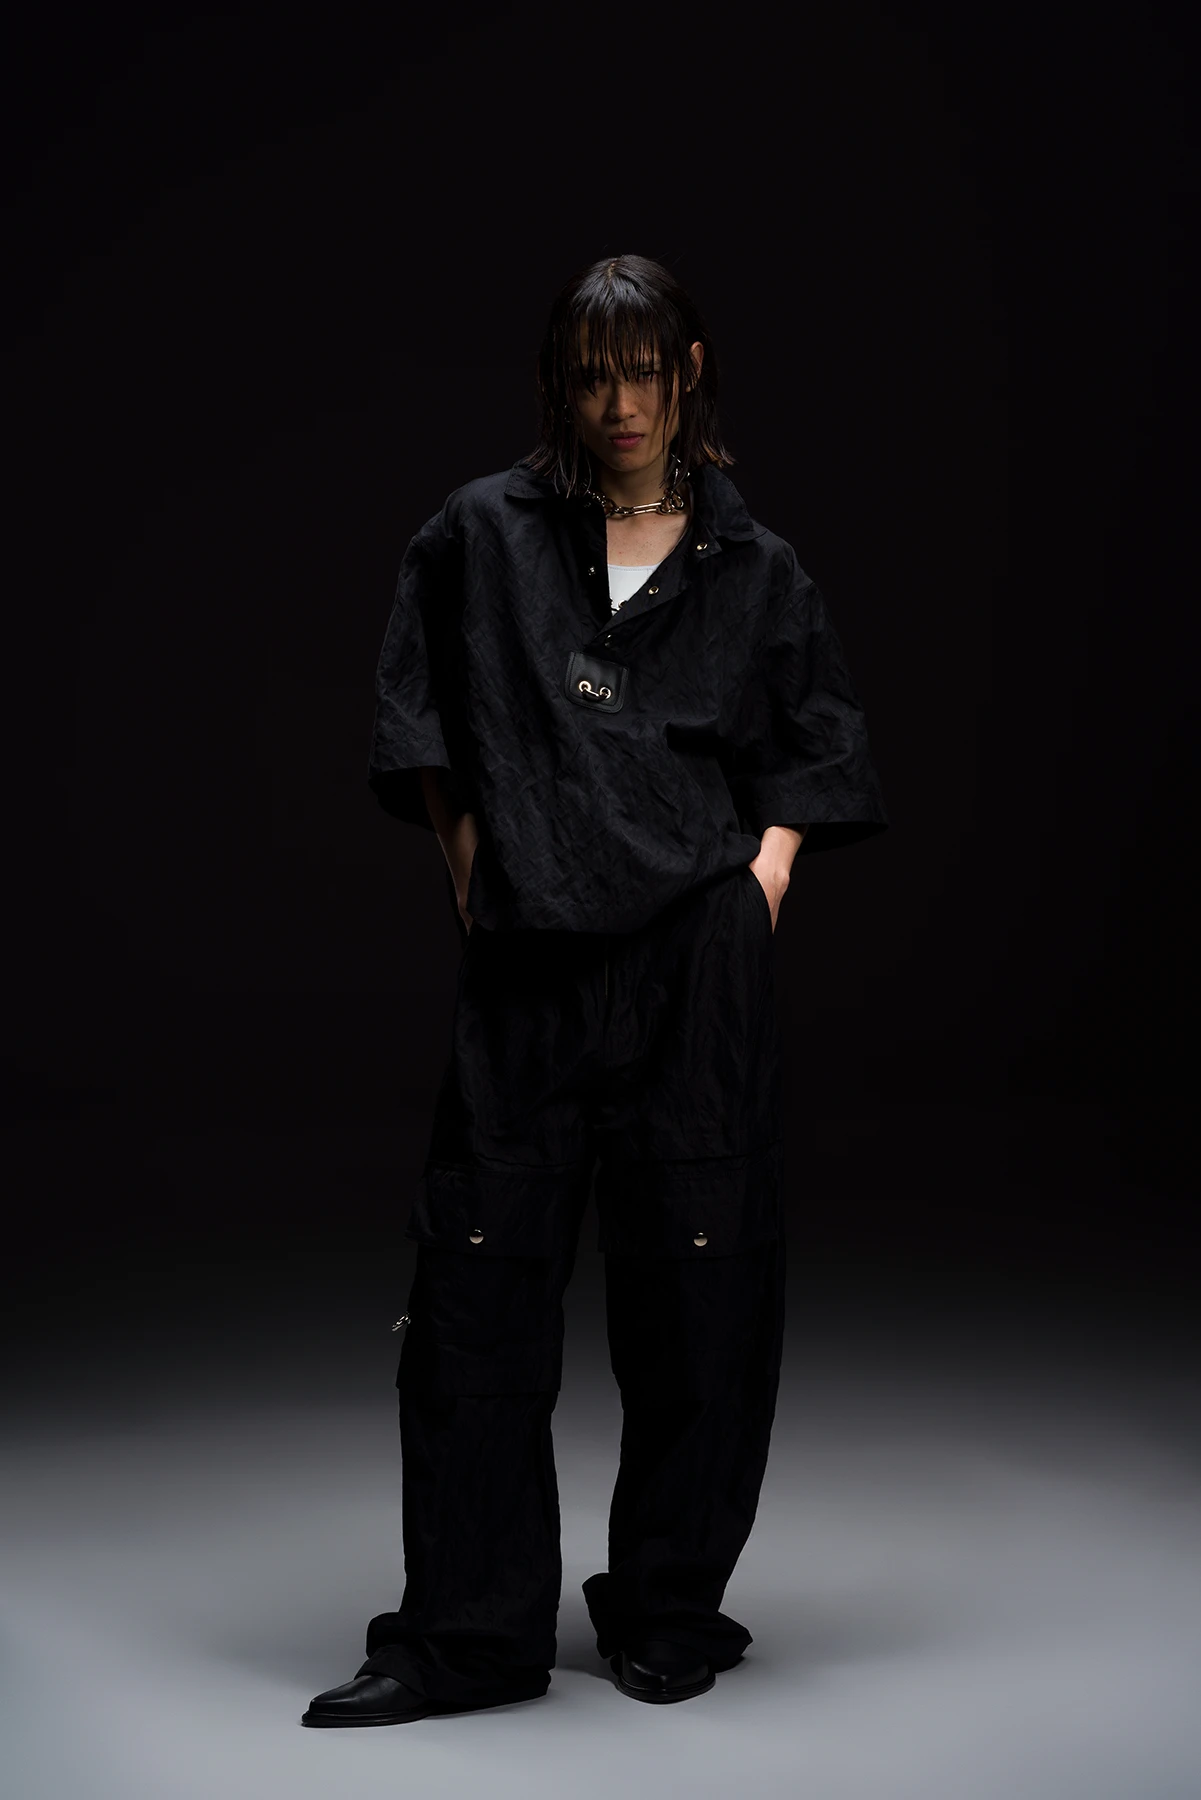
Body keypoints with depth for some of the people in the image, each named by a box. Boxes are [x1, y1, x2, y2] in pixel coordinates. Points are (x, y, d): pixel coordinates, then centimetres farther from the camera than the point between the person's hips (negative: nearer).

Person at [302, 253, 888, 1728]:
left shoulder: (753, 570, 11)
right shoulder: (482, 534, 9)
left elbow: (816, 744, 16)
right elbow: (421, 723, 15)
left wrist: (765, 875, 2)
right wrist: (469, 864, 5)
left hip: (700, 957, 0)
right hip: (526, 957, 0)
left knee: (693, 1293, 3)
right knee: (478, 1284, 0)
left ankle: (669, 1617, 18)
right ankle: (468, 1633, 11)